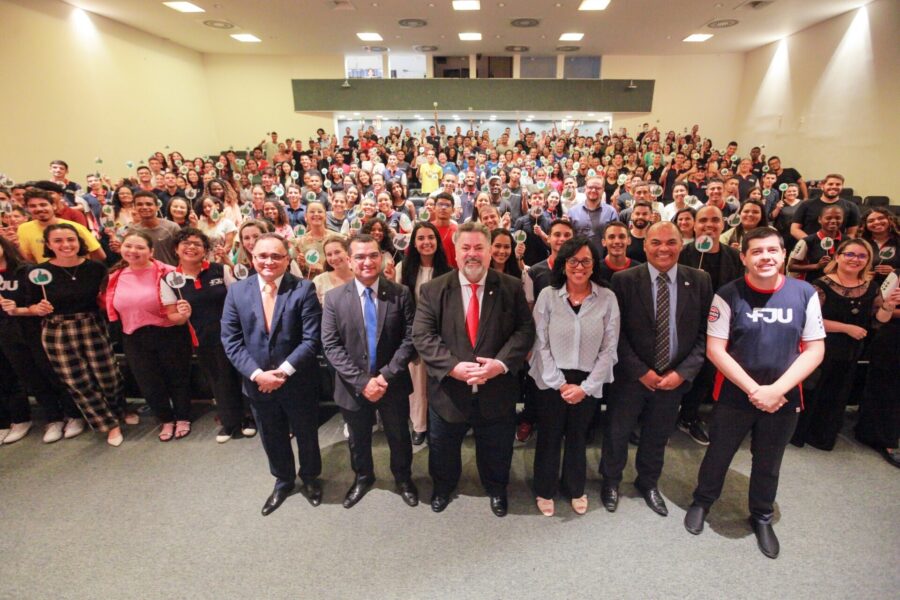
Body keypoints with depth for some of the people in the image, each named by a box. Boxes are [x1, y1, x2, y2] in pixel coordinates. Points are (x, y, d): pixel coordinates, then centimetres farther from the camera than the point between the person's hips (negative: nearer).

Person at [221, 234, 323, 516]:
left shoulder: (303, 289, -13)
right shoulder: (237, 291, -3)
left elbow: (311, 339, -16)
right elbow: (230, 340, -5)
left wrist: (283, 371, -21)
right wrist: (256, 374, -15)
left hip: (298, 382, -2)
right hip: (258, 383, 3)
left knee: (306, 435, 18)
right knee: (272, 438, 22)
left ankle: (310, 477, 46)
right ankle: (283, 480, 48)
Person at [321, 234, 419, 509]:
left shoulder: (401, 293, -8)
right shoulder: (334, 298, -7)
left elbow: (410, 339, -10)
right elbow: (331, 346, -10)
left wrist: (386, 376, -19)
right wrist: (362, 381, -18)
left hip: (393, 385, 0)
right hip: (354, 388, 1)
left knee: (399, 437, 20)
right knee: (358, 440, 23)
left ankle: (403, 478, 48)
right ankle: (363, 478, 51)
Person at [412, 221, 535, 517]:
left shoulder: (511, 287, -4)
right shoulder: (433, 289, -6)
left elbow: (525, 330, -7)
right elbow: (422, 335, -11)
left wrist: (501, 363, -21)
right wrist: (453, 366, -23)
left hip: (496, 389, 0)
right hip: (448, 389, 0)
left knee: (496, 450, 22)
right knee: (443, 448, 22)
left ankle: (496, 489, 53)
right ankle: (443, 486, 53)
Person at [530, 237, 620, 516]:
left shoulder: (607, 298, -5)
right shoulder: (548, 296, -8)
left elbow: (609, 348, -4)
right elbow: (541, 345, -7)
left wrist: (586, 387, -9)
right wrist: (560, 384, -10)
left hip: (588, 383, 1)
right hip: (552, 382, -1)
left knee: (578, 436, 19)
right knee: (549, 436, 13)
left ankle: (575, 488, 43)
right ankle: (545, 490, 36)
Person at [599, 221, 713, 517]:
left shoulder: (699, 281, -4)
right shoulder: (624, 280, -12)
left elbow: (705, 334, -2)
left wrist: (683, 372, -11)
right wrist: (641, 371, -13)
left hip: (675, 378, 2)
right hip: (631, 377, -2)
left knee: (657, 436, 20)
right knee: (617, 432, 14)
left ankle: (648, 482, 46)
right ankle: (611, 481, 40)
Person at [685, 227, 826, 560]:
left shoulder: (805, 293, -7)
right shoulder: (728, 295, -13)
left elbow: (815, 349, -5)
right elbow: (715, 350, -12)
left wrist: (777, 390, -15)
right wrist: (753, 389, -18)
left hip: (784, 399, 2)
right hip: (734, 395, -2)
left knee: (768, 463, 21)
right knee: (718, 454, 15)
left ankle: (762, 517, 45)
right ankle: (701, 502, 41)